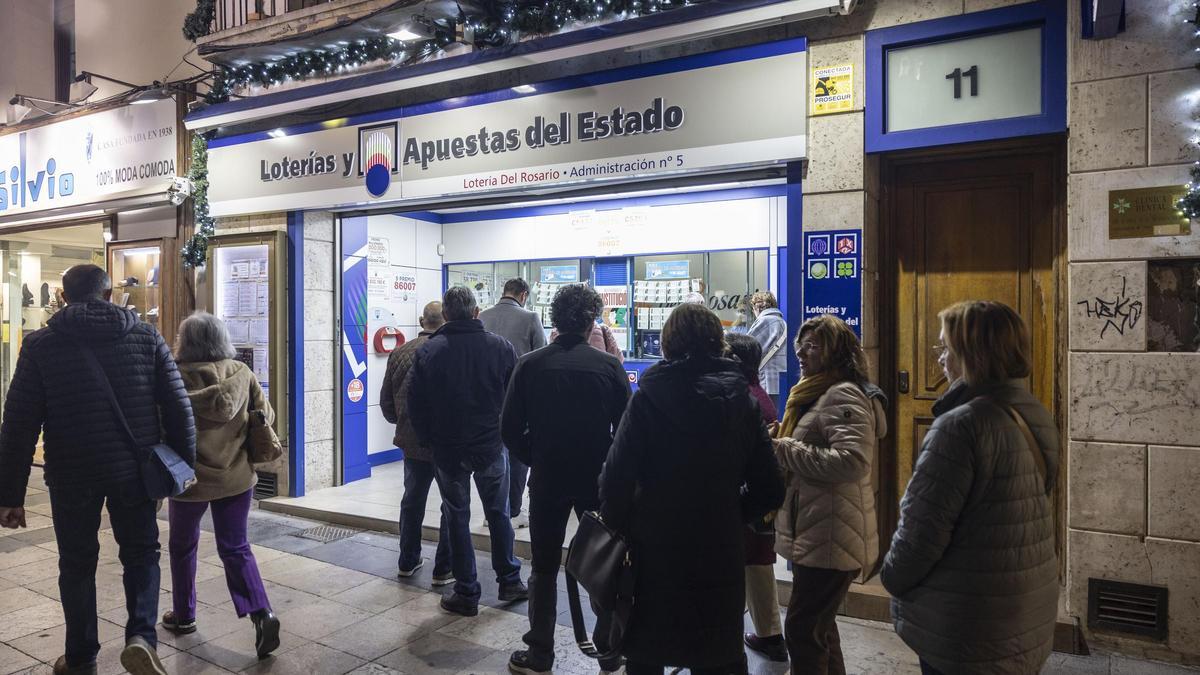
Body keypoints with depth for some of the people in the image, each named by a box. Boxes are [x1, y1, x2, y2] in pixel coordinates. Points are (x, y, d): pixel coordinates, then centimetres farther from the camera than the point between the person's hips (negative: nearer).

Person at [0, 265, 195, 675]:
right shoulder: (146, 336, -1)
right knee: (141, 552, 17)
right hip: (134, 470, 0)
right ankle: (141, 637, 0)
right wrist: (183, 464, 5)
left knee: (77, 564, 17)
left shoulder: (40, 344, -2)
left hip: (72, 475, 0)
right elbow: (178, 408, -3)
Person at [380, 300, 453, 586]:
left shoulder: (399, 354, -1)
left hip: (412, 442, 5)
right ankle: (444, 568, 13)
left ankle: (407, 562, 32)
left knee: (412, 500, 21)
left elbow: (386, 402, 7)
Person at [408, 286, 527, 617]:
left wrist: (427, 440, 8)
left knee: (457, 518, 11)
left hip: (448, 450, -1)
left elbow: (415, 403, -5)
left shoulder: (428, 351, -9)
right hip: (492, 447, 1)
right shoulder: (500, 346, -7)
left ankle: (466, 593, 18)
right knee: (498, 513, 17)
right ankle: (509, 582, 26)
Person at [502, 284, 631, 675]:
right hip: (598, 481, 0)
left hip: (547, 480, 1)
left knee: (544, 567, 15)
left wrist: (536, 460, 10)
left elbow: (510, 430, -5)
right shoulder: (609, 366, -8)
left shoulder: (530, 365, -6)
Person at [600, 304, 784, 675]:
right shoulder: (742, 400, -3)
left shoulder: (647, 397, -12)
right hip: (721, 554, 2)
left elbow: (616, 479, -17)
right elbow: (769, 490, -1)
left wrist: (617, 527, -1)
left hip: (654, 551, -2)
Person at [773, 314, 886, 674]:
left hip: (830, 537, -11)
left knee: (802, 629, -2)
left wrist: (785, 449, -24)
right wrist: (782, 438, 8)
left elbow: (852, 461, -31)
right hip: (813, 533, 11)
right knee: (818, 624, 21)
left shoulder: (843, 395, -17)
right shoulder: (816, 393, 16)